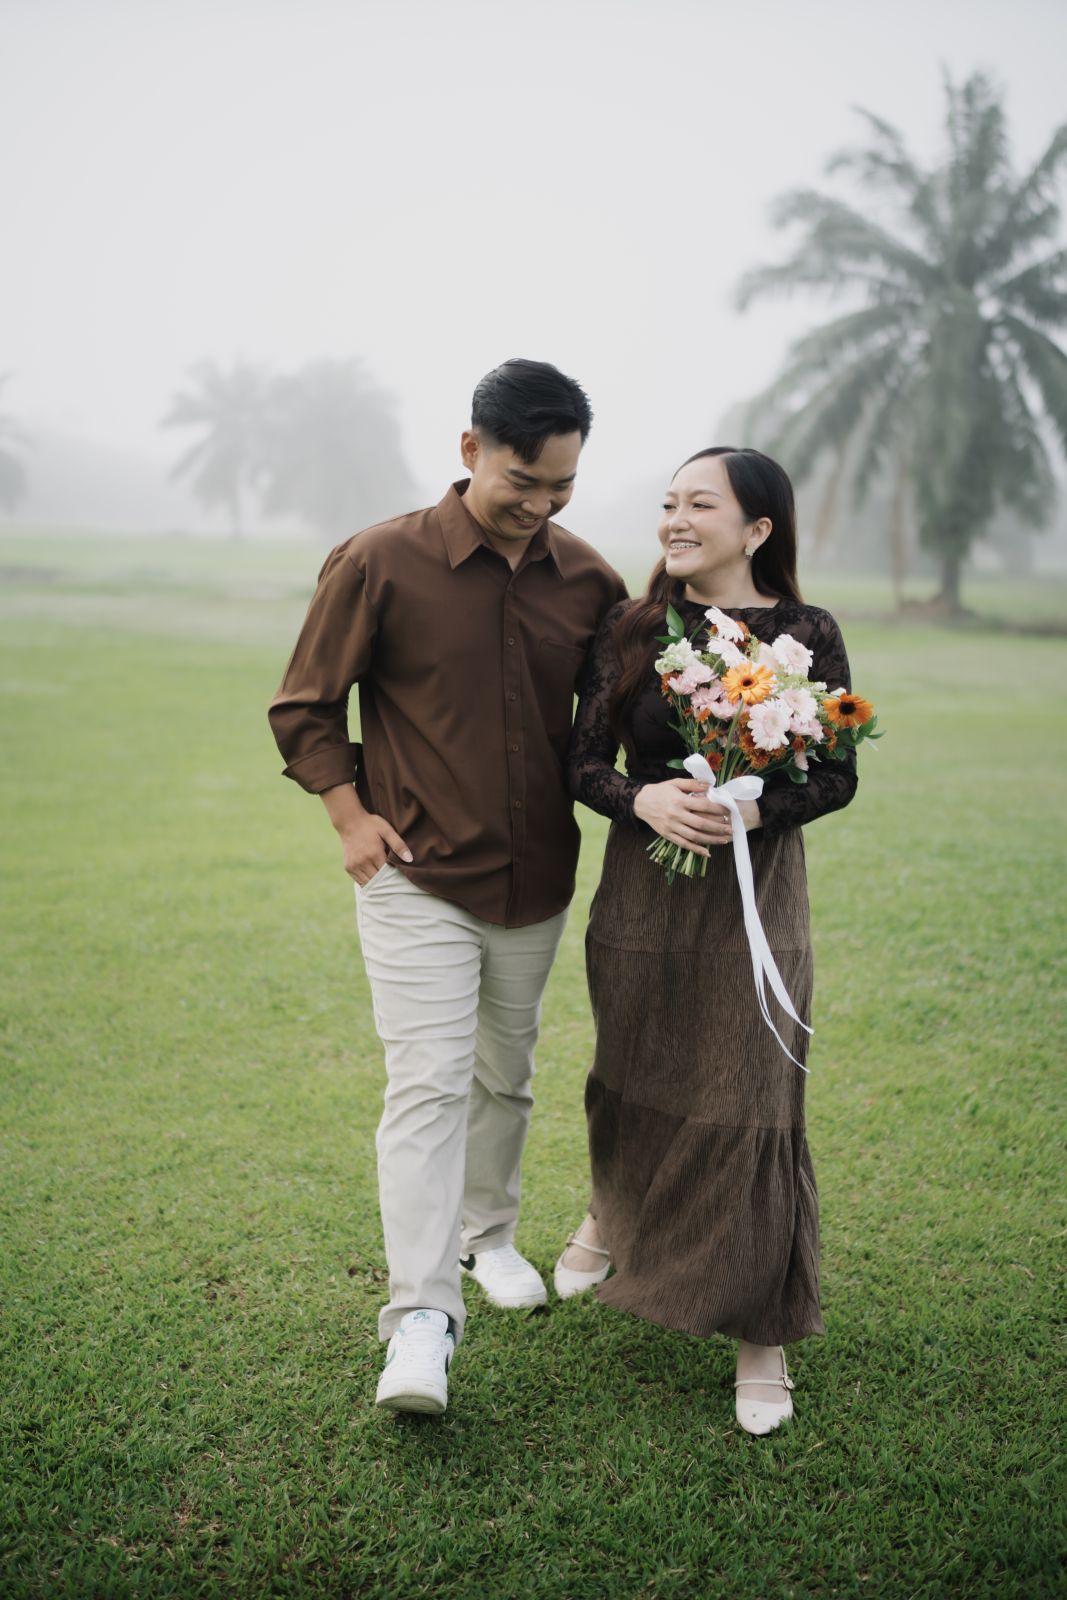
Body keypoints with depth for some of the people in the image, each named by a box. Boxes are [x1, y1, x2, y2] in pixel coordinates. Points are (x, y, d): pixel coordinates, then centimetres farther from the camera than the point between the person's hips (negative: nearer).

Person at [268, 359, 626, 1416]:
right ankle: (420, 1320, -5)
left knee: (505, 1077, 17)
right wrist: (350, 812, -9)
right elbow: (303, 707, 0)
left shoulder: (589, 583, 0)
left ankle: (487, 1236, 39)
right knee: (428, 1085, -10)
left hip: (535, 885, 4)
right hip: (416, 877, -4)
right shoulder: (380, 563, -10)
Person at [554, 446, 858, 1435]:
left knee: (747, 1112, -1)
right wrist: (643, 799, -20)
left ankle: (762, 1337, 15)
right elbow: (583, 761, 1)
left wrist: (755, 808, -21)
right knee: (630, 1082, 17)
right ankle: (612, 1216, 50)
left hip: (753, 897, -2)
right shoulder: (629, 632, 0)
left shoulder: (807, 635, -5)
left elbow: (838, 775, -3)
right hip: (642, 894, 2)